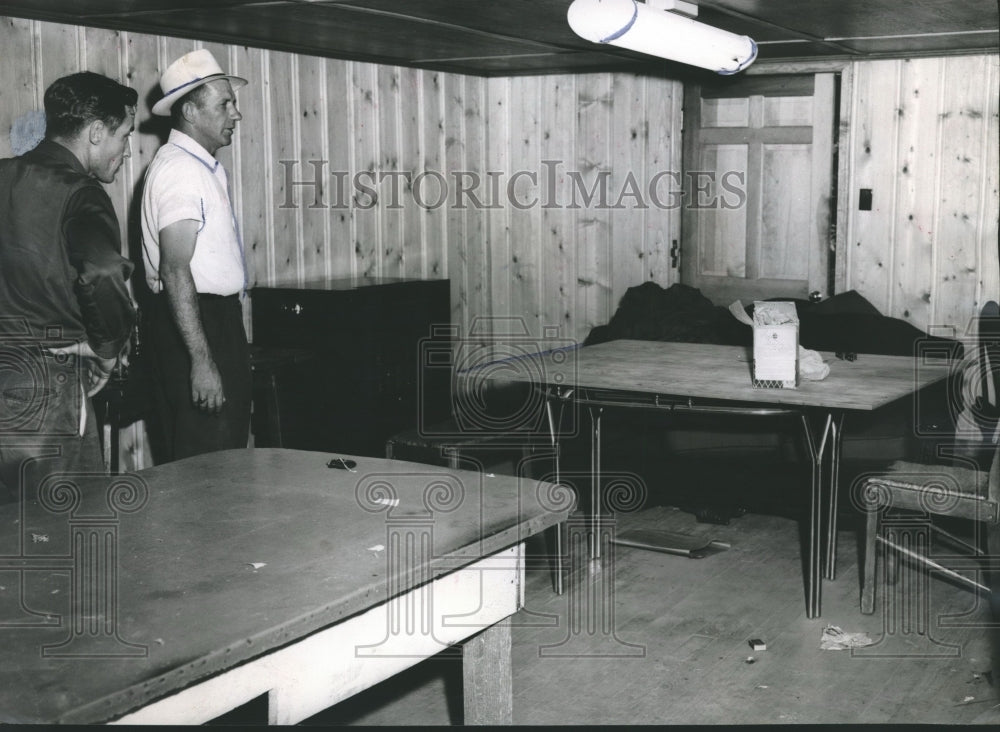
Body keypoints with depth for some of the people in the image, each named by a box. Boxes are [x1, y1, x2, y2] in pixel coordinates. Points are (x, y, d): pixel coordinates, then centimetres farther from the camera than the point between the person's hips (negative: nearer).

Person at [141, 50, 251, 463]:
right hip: (193, 324, -10)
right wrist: (201, 360, -27)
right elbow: (175, 270, -23)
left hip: (216, 318, 10)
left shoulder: (202, 165, 16)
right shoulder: (181, 169, -16)